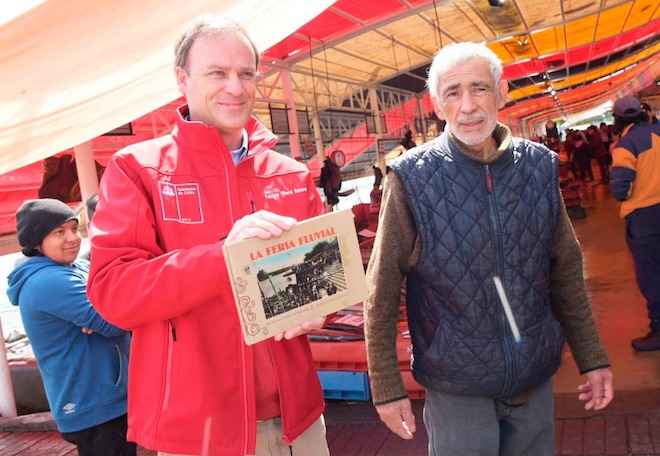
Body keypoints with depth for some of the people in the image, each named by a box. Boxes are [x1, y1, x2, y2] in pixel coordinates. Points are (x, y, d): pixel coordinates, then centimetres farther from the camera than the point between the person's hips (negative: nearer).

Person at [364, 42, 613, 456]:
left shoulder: (539, 165, -3)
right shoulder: (412, 178, -13)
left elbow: (566, 271, 6)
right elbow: (382, 291, -10)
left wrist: (592, 357, 6)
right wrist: (387, 386, -9)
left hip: (536, 378, 4)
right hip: (456, 387, -3)